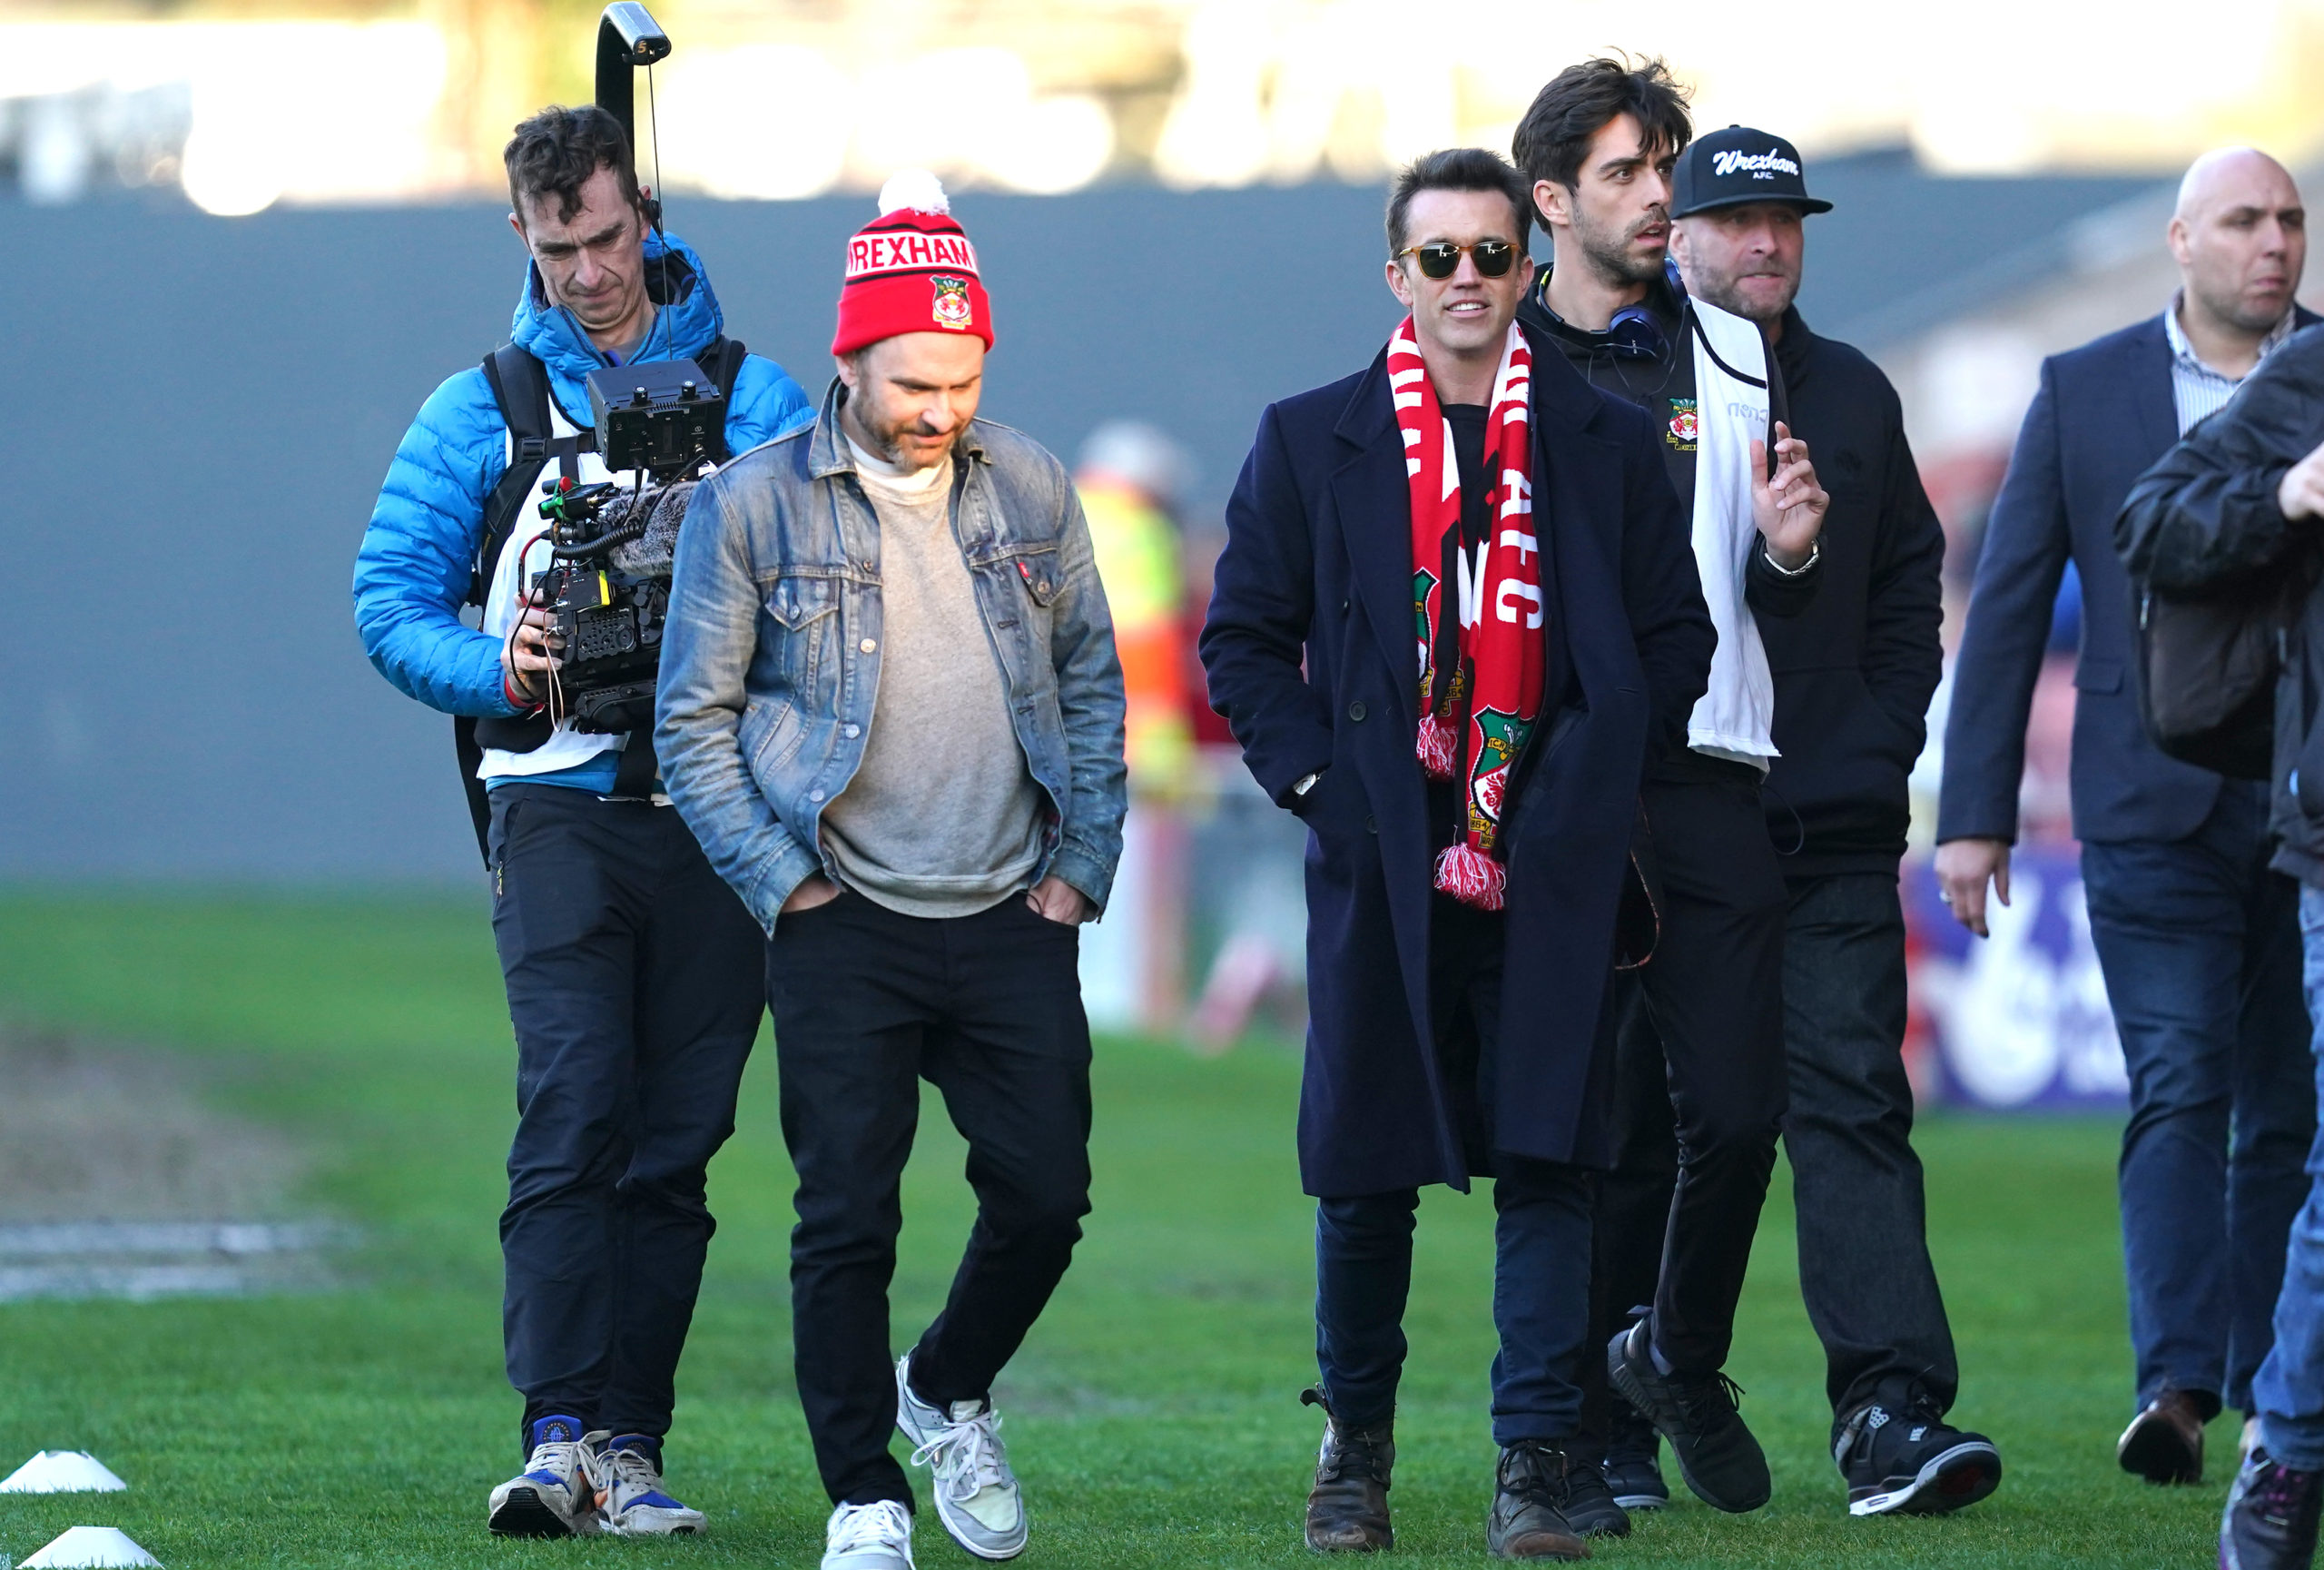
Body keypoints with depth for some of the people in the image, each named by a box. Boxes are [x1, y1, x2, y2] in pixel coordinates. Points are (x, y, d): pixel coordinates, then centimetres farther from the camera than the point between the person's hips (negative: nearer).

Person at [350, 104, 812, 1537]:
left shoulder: (755, 399, 9)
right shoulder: (482, 412, 9)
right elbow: (390, 600, 8)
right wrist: (495, 672, -10)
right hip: (561, 811, -1)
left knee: (675, 1142, 2)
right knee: (574, 1112, -16)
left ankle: (628, 1446, 5)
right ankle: (563, 1434, -22)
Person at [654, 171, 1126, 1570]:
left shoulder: (1029, 489, 5)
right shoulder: (754, 505, -5)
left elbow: (1092, 681, 14)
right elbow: (695, 720, 0)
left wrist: (1083, 865, 7)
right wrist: (780, 881, -7)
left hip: (1013, 926, 3)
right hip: (846, 929, -3)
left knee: (1046, 1194, 3)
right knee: (848, 1220, -4)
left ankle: (948, 1395, 30)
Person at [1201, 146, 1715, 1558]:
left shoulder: (1609, 445, 7)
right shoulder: (1310, 441, 7)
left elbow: (1674, 638, 10)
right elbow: (1244, 638, 9)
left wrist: (1588, 793, 1)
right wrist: (1318, 781, -2)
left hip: (1551, 862, 0)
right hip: (1380, 858, 0)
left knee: (1547, 1162, -6)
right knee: (1365, 1170, 4)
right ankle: (1356, 1443, 20)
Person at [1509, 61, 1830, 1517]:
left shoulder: (1733, 355, 11)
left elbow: (1778, 602, 14)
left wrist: (1788, 550, -8)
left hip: (1707, 780, 1)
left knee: (1736, 1110, -6)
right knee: (1603, 1123, 0)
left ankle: (1685, 1359, 18)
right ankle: (1599, 1419, 13)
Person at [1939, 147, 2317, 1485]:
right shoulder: (2085, 391, 4)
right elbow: (2008, 605, 5)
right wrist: (1975, 812, 2)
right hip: (2158, 806, -1)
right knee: (2179, 1090, -12)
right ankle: (2177, 1387, -20)